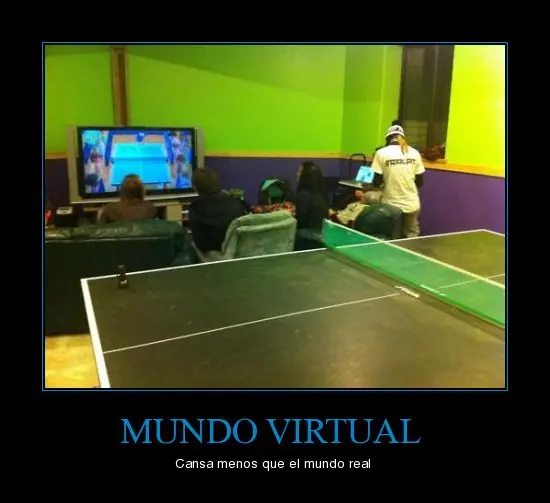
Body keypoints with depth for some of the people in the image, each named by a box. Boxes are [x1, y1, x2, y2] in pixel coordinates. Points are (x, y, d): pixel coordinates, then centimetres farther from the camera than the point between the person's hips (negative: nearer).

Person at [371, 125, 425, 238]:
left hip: (391, 205, -2)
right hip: (412, 204, 2)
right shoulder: (414, 153, 2)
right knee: (412, 236, 16)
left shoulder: (381, 153, -6)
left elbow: (376, 182, -8)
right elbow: (420, 182, 4)